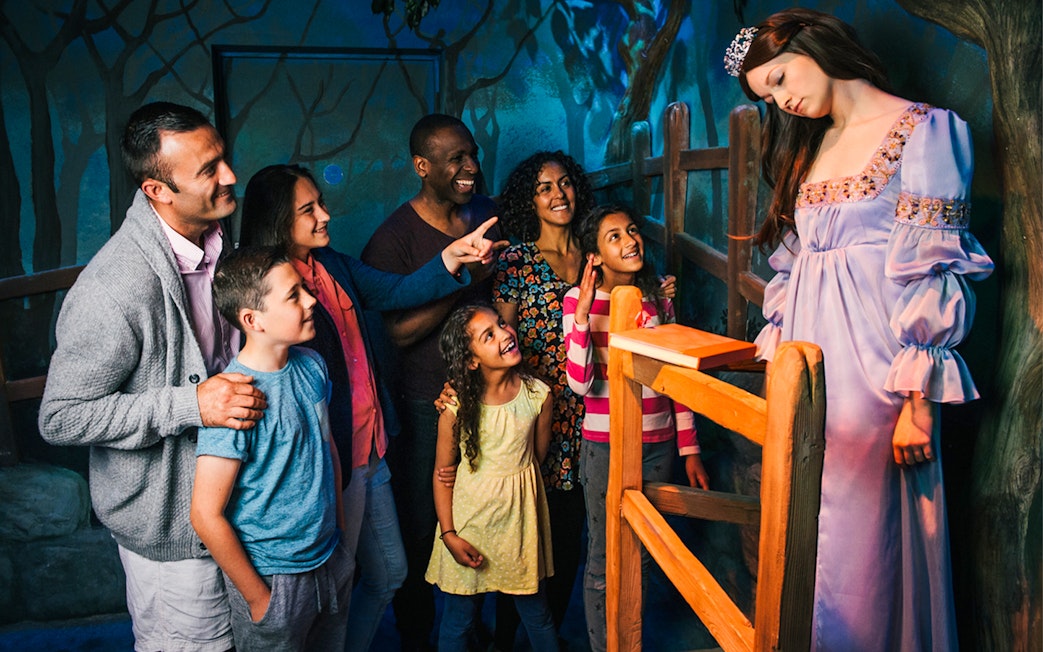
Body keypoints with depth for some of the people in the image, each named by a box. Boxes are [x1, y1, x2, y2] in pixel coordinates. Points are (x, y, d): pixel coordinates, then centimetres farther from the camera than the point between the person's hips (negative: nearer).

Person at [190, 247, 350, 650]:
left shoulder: (311, 365, -3)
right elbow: (206, 516, -21)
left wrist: (340, 526, 11)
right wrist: (257, 597, -13)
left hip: (331, 560, 7)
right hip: (274, 580, -6)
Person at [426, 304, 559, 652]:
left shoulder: (538, 394, -9)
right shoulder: (457, 405, -15)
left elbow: (538, 454, 5)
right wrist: (448, 535, -8)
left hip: (521, 513, 2)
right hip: (470, 515, -2)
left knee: (536, 611, 16)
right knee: (460, 616, 12)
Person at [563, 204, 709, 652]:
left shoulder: (659, 299, 3)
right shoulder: (579, 300, -7)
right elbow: (580, 384, -17)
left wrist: (690, 451, 7)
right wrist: (583, 314, -25)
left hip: (657, 445, 4)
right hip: (605, 446, -3)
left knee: (643, 557, 14)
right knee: (605, 562, 7)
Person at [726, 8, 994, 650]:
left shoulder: (923, 131, -5)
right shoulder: (810, 147, 16)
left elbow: (928, 273, -11)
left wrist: (916, 400, -15)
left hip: (872, 367, -7)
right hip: (805, 370, 7)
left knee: (855, 543, -2)